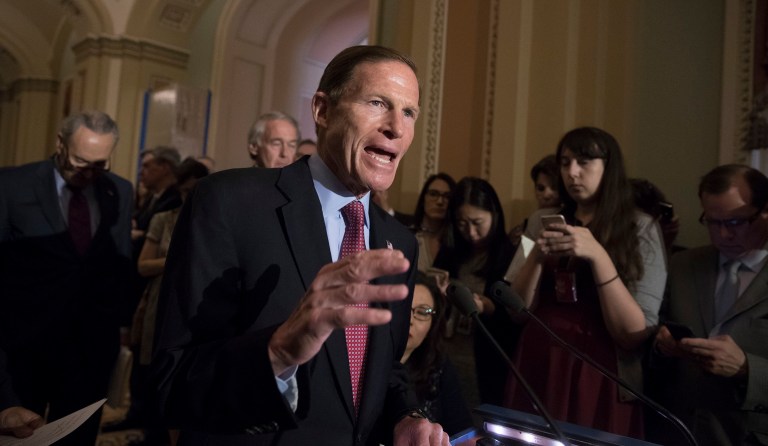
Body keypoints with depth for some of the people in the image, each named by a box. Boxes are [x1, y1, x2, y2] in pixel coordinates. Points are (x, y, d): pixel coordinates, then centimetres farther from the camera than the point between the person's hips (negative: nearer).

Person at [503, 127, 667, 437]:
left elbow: (635, 335, -12)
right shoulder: (542, 221, 3)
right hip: (537, 370, 3)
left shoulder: (640, 229, -6)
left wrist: (598, 256, -22)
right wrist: (537, 255, -15)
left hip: (599, 377, -3)